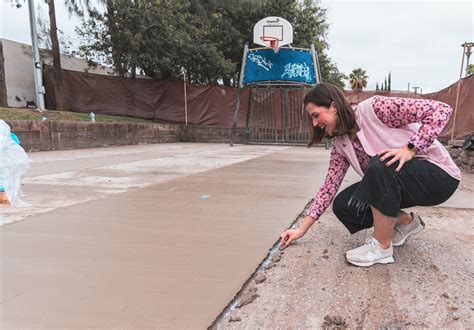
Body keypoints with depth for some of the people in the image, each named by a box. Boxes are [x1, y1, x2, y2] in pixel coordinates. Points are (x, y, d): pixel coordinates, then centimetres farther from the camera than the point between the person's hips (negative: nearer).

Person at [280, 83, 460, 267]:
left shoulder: (374, 108, -20)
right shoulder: (341, 145, 0)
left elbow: (441, 110, -22)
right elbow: (329, 186, 1)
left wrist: (410, 150, -31)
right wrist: (302, 229, 0)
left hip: (438, 175, -6)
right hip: (396, 184, 7)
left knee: (380, 164, -35)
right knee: (342, 205, -9)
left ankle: (381, 247, -18)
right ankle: (406, 222, 13)